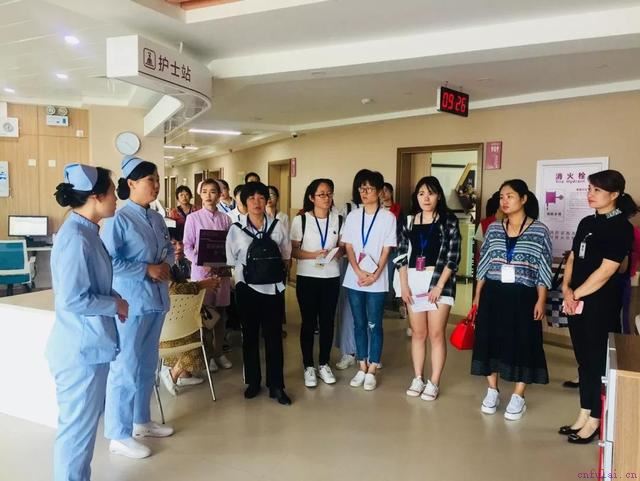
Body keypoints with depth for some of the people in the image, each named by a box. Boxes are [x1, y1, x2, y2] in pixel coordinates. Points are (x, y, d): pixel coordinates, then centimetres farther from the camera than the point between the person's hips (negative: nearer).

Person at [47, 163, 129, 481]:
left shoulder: (86, 231, 7)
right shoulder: (75, 238, -23)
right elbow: (73, 300, -26)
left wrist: (113, 301, 3)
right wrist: (116, 305, -14)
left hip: (89, 344, 10)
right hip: (80, 348, -10)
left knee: (86, 421, 22)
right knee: (77, 425, 7)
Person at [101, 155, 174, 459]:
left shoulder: (157, 218, 8)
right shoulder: (118, 219, -15)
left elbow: (169, 247, 20)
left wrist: (166, 264, -1)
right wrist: (146, 269, -18)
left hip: (156, 300, 8)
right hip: (130, 303, -8)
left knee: (147, 365, 19)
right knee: (126, 368, 2)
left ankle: (141, 421, 36)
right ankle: (119, 435, 17)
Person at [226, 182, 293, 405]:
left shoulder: (277, 226, 0)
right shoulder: (236, 229, -2)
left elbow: (286, 256, 9)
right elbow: (231, 261, 3)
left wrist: (275, 272, 1)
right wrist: (249, 272, -1)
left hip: (273, 288, 0)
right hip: (248, 289, 0)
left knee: (274, 336, 4)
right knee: (250, 336, 11)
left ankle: (276, 386, 15)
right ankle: (253, 382, 26)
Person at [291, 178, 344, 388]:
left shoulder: (338, 219, 4)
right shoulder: (300, 220, -4)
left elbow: (342, 247, 11)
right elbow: (293, 251, -4)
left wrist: (336, 253, -12)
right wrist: (314, 255, -20)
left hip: (331, 278, 2)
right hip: (307, 278, -2)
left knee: (327, 322, 9)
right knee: (309, 322, 5)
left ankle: (324, 364, 25)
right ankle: (308, 366, 18)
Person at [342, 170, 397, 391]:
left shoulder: (388, 218, -2)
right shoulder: (352, 217, 7)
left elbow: (386, 250, -4)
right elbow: (348, 247, 3)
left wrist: (375, 275, -12)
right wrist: (359, 272, -10)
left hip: (377, 281, -3)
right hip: (354, 279, 3)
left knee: (374, 325, 3)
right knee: (359, 324, 10)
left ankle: (372, 371, 14)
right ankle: (362, 368, 21)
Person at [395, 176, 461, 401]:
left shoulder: (448, 220, -1)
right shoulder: (409, 221, 9)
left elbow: (453, 256, -6)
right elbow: (402, 255, 8)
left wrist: (439, 285, -13)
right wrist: (404, 284, -1)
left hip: (438, 280, -3)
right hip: (414, 281, 3)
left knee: (436, 334, -1)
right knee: (418, 333, 10)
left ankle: (434, 383, 10)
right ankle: (418, 379, 21)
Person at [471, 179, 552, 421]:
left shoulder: (539, 231, -3)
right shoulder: (493, 229, 5)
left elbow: (544, 271, -3)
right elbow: (483, 264, 8)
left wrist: (541, 301, -7)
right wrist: (478, 294, 6)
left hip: (523, 296, -3)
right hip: (493, 293, 3)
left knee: (522, 342, 4)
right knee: (490, 339, 7)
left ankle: (518, 398, 19)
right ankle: (492, 392, 24)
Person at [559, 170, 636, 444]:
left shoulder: (621, 227, -11)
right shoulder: (586, 223, 11)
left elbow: (606, 271, -17)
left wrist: (576, 294, -9)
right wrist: (566, 289, -5)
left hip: (601, 305, -7)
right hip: (577, 304, 7)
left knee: (596, 362, 4)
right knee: (583, 360, 14)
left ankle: (594, 421, 18)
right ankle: (583, 416, 25)